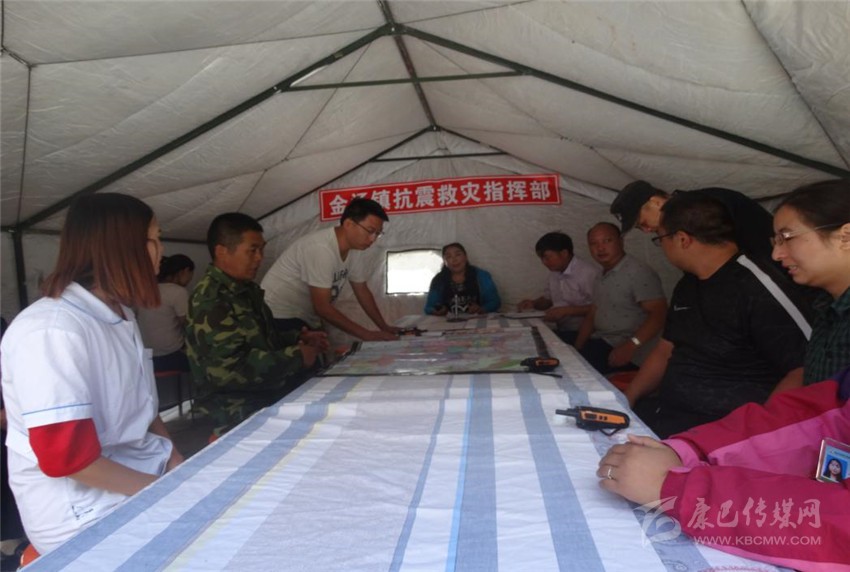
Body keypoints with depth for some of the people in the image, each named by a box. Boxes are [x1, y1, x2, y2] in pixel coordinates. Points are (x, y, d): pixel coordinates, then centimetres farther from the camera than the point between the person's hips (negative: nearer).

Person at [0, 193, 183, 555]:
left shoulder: (120, 315, 9)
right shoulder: (53, 331, -22)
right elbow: (66, 456, -24)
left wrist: (176, 460, 0)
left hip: (140, 472, 9)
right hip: (87, 508, -8)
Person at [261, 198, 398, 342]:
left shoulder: (354, 249, -3)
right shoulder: (321, 248, -28)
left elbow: (362, 291, 9)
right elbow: (322, 307, -28)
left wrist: (384, 327, 3)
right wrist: (367, 334, -26)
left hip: (307, 318, 8)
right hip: (280, 316, -8)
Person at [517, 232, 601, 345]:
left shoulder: (589, 273, -15)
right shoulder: (554, 273, 12)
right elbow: (547, 299, 26)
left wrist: (567, 311, -21)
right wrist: (533, 303, 6)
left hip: (582, 334, -8)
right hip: (560, 331, 8)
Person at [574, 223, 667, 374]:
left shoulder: (638, 272, -11)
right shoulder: (603, 276, 17)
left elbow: (658, 313, -19)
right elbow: (591, 316, 17)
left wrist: (630, 346, -28)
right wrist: (577, 348, 4)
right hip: (601, 342, 8)